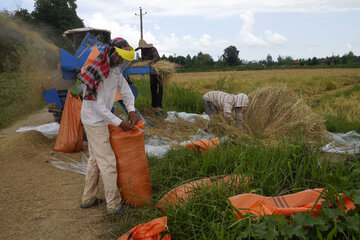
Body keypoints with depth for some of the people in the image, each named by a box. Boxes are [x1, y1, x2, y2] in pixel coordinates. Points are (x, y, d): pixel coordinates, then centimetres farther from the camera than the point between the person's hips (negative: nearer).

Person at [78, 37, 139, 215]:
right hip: (94, 122, -10)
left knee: (95, 159, 18)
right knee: (108, 162, -4)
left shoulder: (114, 69, 2)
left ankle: (88, 199, 32)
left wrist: (131, 110, -2)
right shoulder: (97, 72, -25)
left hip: (101, 120, 10)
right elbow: (98, 106, -25)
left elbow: (125, 88, 12)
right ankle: (114, 205, 7)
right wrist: (119, 123, -20)